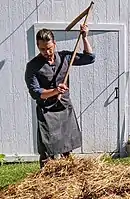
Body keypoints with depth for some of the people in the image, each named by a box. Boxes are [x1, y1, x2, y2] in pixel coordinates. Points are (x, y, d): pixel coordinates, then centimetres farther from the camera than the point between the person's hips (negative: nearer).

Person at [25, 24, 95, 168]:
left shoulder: (64, 57, 1)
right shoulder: (33, 66, -10)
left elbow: (89, 58, 7)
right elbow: (35, 93, -16)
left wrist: (84, 37, -1)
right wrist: (54, 91, -31)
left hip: (66, 109, 5)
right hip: (47, 112, -4)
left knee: (67, 149, 15)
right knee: (47, 153, -4)